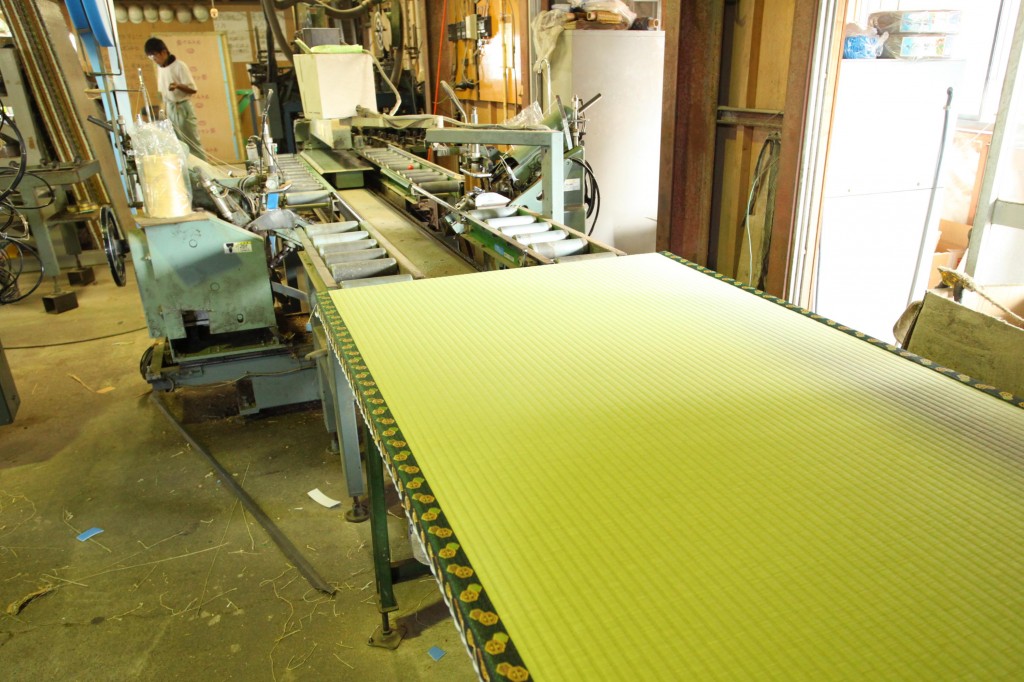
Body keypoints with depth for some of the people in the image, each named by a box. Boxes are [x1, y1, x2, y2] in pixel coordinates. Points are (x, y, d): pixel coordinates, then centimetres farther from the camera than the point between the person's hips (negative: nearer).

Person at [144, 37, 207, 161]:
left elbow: (193, 89, -14)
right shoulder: (160, 68, 10)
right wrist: (164, 108, 11)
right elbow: (162, 91, 17)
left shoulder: (179, 66, -11)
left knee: (192, 143, -5)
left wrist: (178, 85, -32)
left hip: (183, 108, -7)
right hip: (170, 109, 7)